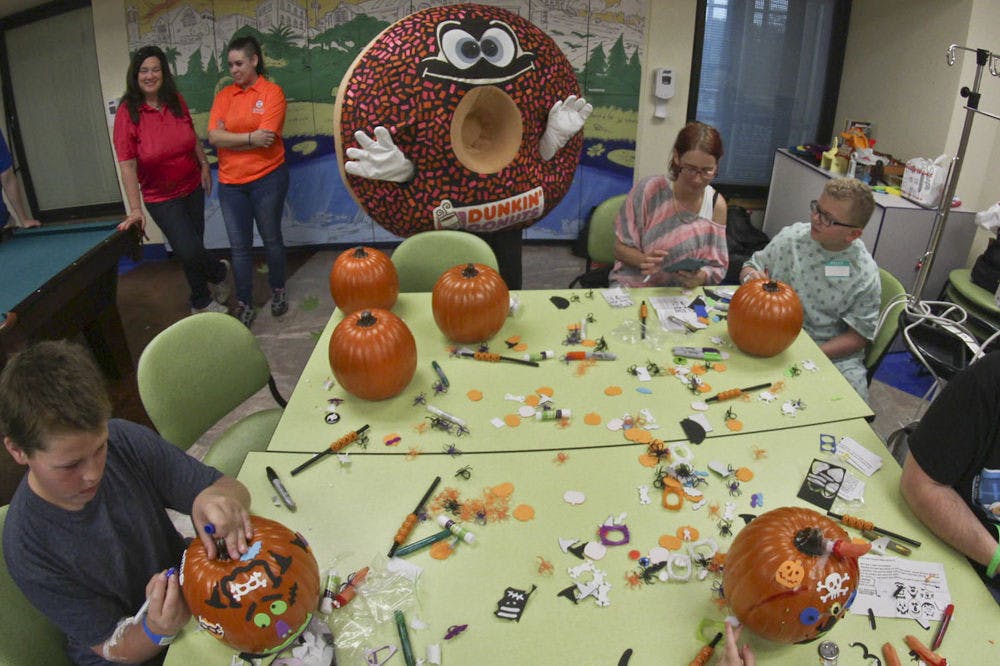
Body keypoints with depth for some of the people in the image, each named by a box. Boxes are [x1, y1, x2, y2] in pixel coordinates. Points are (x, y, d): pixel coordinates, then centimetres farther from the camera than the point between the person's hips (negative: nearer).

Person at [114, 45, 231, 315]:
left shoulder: (176, 101, -2)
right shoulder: (127, 112, -16)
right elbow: (127, 165, -19)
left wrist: (204, 164, 9)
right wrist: (135, 209, -23)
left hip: (192, 188, 4)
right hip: (162, 198, -4)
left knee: (194, 250, 12)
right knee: (190, 252, -12)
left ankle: (202, 302, 33)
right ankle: (220, 270, 21)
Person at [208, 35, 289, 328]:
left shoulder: (272, 92, -5)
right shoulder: (224, 95, 7)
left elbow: (266, 139, -17)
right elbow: (213, 136, -6)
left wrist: (228, 140, -8)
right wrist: (249, 138, -16)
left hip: (267, 179, -3)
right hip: (230, 183, 4)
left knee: (271, 239, 12)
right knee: (239, 247, 8)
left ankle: (278, 291, 33)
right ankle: (244, 305, 18)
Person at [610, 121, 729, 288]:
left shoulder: (717, 205, -2)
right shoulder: (648, 190, -11)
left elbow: (718, 267, 5)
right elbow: (620, 247, -3)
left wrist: (703, 276, -18)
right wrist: (644, 260, -24)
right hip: (634, 287, -3)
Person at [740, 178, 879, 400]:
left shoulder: (865, 274, -9)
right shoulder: (792, 237, -3)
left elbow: (859, 335, -4)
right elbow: (750, 267, 10)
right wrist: (751, 274, -15)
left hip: (834, 355, -1)